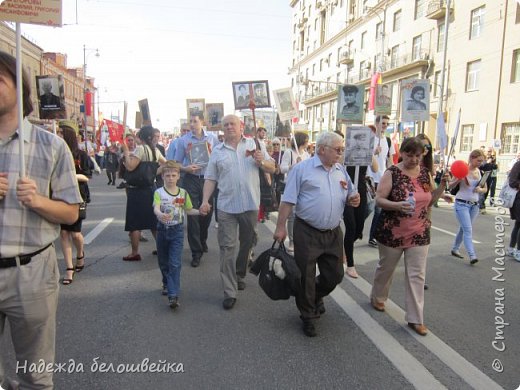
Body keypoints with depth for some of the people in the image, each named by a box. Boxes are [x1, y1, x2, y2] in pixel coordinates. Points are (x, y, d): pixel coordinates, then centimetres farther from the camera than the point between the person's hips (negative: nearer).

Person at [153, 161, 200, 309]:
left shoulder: (183, 193, 0)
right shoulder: (159, 192, -7)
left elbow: (189, 210, 10)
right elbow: (156, 208, -24)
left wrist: (200, 211, -8)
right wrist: (160, 214, -47)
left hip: (177, 230, -1)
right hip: (162, 229, 1)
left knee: (175, 263, -8)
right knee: (163, 262, 16)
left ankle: (173, 295, -9)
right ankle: (167, 284, 41)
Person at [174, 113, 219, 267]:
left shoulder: (212, 138, 1)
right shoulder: (184, 140, 0)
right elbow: (176, 163, 4)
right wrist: (186, 168, -15)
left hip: (208, 178, 1)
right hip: (191, 179, -1)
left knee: (207, 212, 13)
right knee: (192, 215, -1)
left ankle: (202, 241, 40)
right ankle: (196, 252, 10)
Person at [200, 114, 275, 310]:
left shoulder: (254, 144, 5)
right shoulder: (217, 151, 6)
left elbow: (272, 168, 5)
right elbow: (210, 178, 6)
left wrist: (262, 162, -16)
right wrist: (205, 201, -6)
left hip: (251, 204, 1)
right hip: (226, 206, 0)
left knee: (246, 244, 15)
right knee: (227, 248, -2)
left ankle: (239, 275, 39)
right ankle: (229, 292, 4)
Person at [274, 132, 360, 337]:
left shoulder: (341, 171, 9)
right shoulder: (302, 169, -9)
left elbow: (350, 196, 18)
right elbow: (288, 201, -10)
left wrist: (353, 199, -6)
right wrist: (280, 227, -13)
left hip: (333, 233, 6)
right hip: (307, 233, -5)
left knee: (335, 274, 14)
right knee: (306, 277, 6)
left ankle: (316, 297, 44)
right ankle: (308, 316, 26)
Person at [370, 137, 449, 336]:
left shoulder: (425, 173, 4)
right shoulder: (392, 173, -11)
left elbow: (430, 199, 11)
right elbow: (378, 199, -15)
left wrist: (443, 185, -4)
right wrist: (397, 205, -32)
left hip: (419, 233, 4)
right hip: (392, 232, -3)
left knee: (417, 275, 4)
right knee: (386, 268, 16)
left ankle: (415, 318, 13)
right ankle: (377, 297, 42)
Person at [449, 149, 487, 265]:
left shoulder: (480, 172, 6)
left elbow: (485, 188, 13)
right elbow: (450, 186, -6)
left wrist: (480, 190, -9)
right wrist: (458, 180, -25)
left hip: (474, 205, 6)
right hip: (462, 203, -6)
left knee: (463, 228, 14)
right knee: (468, 230, -12)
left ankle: (455, 249, 30)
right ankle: (472, 255, -15)